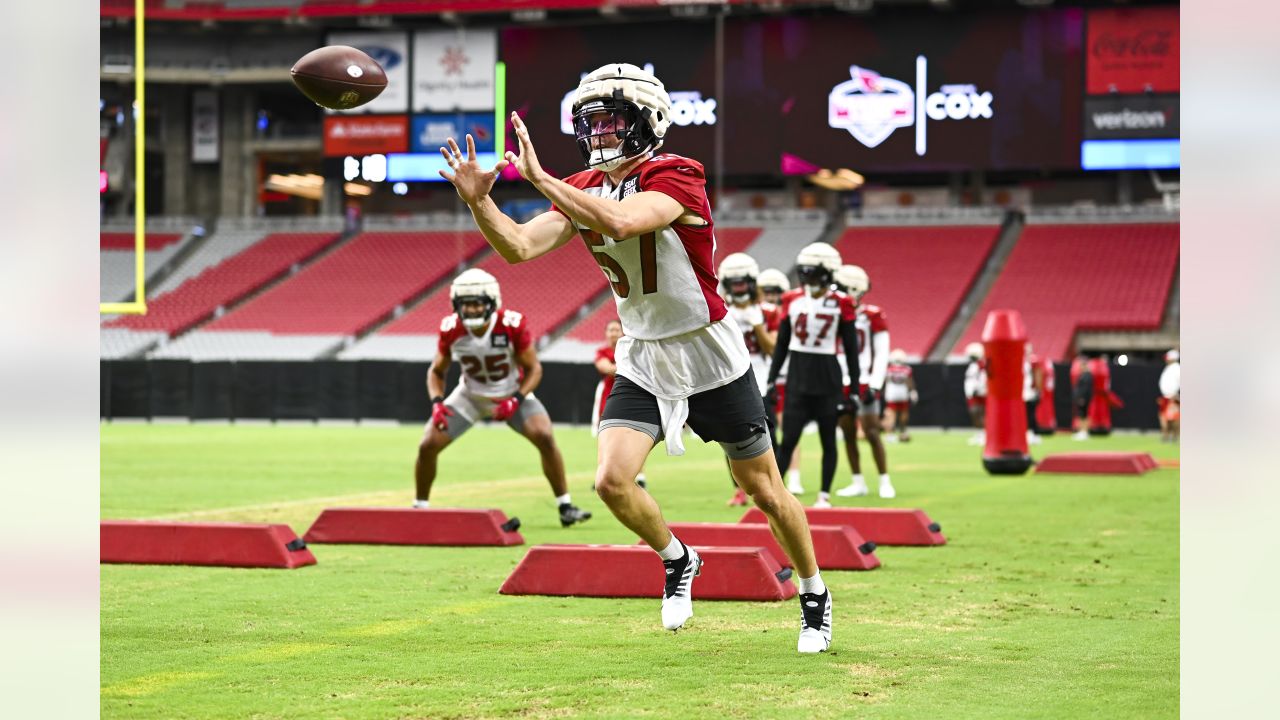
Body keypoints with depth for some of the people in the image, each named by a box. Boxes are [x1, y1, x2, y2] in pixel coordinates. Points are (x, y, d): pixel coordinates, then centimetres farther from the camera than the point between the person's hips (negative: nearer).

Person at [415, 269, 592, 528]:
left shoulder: (512, 325, -27)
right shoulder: (451, 329, -20)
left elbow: (533, 369, -15)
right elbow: (437, 371, -3)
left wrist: (516, 400, -29)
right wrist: (436, 402, -21)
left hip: (511, 394, -2)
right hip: (470, 396, 2)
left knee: (545, 438, -23)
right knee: (427, 446, -10)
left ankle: (566, 507, -10)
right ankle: (420, 509, 12)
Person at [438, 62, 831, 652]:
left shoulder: (673, 178, -20)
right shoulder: (583, 190, 1)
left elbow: (620, 222, -39)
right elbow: (520, 248, -9)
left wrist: (540, 177, -36)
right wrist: (478, 200, -25)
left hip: (708, 355, -5)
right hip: (642, 362, 5)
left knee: (765, 492, 7)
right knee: (612, 481, -15)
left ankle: (814, 597, 29)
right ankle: (677, 561, 14)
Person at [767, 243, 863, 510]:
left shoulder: (841, 303, -5)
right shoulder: (793, 300, 2)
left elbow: (851, 348, -1)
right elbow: (781, 344, 9)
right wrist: (771, 380, 6)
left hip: (828, 380, -2)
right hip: (798, 378, 2)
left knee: (828, 440, 6)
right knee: (788, 440, -1)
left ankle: (825, 496, 15)